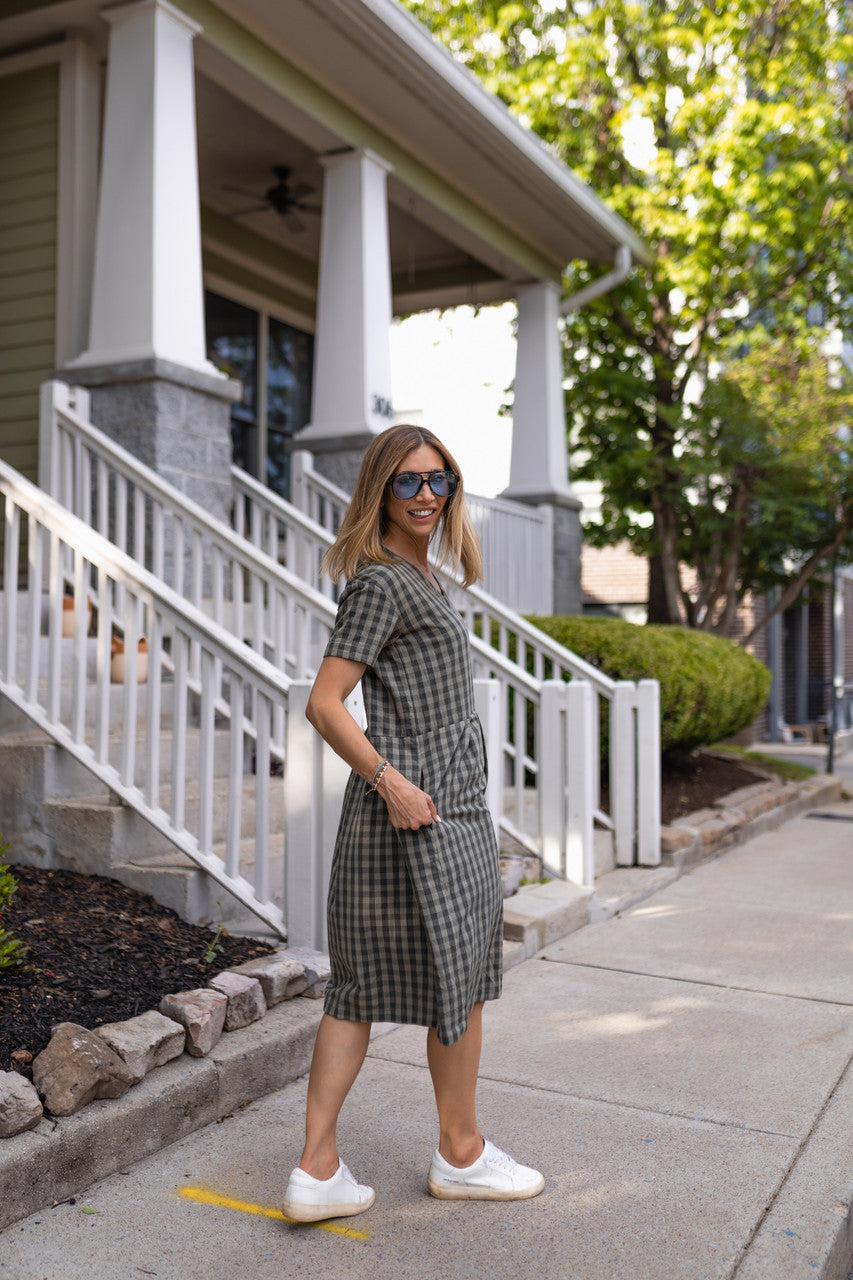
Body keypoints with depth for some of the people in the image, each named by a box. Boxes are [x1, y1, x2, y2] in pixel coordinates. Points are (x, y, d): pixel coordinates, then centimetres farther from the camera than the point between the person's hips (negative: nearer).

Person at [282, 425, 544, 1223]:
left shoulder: (415, 578, 15)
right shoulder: (381, 581, -13)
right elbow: (324, 704, -19)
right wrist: (389, 781, -22)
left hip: (438, 801, 9)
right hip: (424, 812, -9)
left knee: (361, 985, 9)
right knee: (461, 979, 8)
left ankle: (318, 1170, 17)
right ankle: (462, 1155, 28)